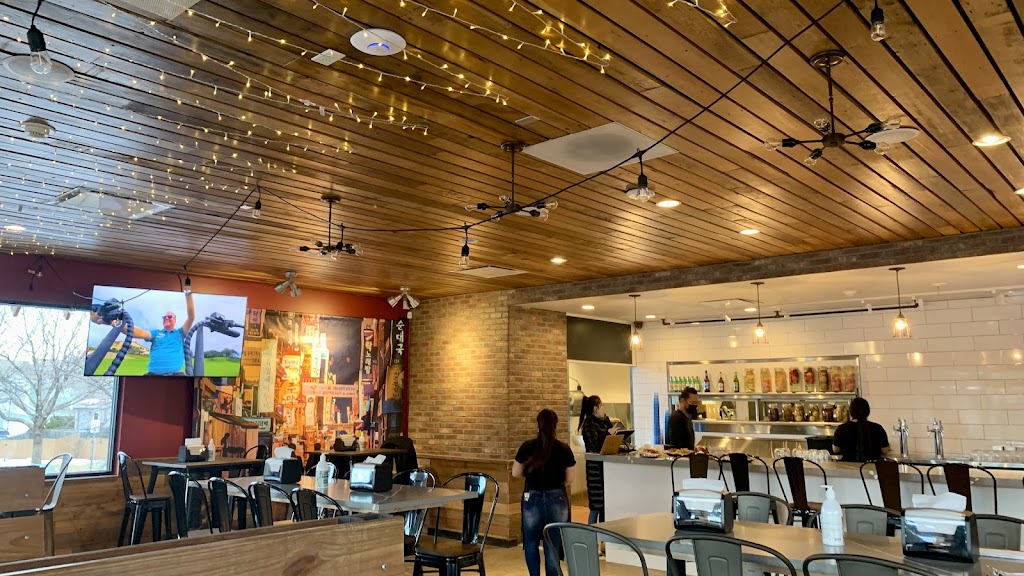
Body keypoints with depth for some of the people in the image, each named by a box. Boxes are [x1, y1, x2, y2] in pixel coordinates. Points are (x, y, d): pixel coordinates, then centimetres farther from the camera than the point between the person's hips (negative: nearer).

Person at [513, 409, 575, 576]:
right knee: (553, 547, 8)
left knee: (531, 542, 21)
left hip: (533, 500, 0)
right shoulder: (564, 449, -6)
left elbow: (516, 473, 4)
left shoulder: (527, 447, -7)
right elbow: (569, 479, 2)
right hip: (557, 500, 0)